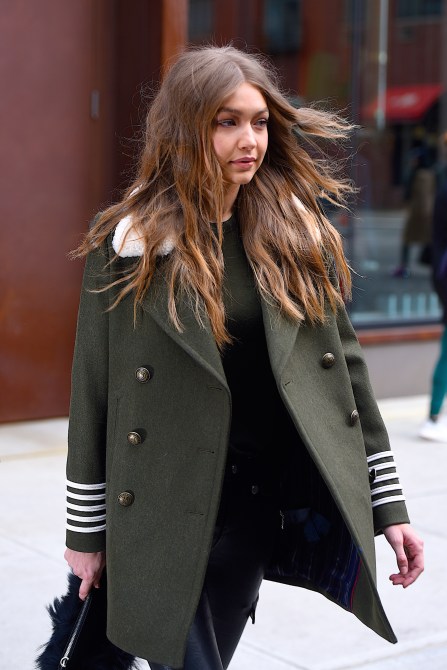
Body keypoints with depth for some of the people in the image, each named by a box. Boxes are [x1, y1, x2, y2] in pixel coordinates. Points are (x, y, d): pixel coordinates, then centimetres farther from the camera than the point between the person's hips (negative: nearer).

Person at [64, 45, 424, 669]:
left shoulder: (299, 236, 3)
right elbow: (93, 389, -1)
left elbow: (346, 365, 5)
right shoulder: (127, 243, -5)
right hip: (169, 511, -2)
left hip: (270, 499, 3)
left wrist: (388, 507, 3)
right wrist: (86, 531, 1)